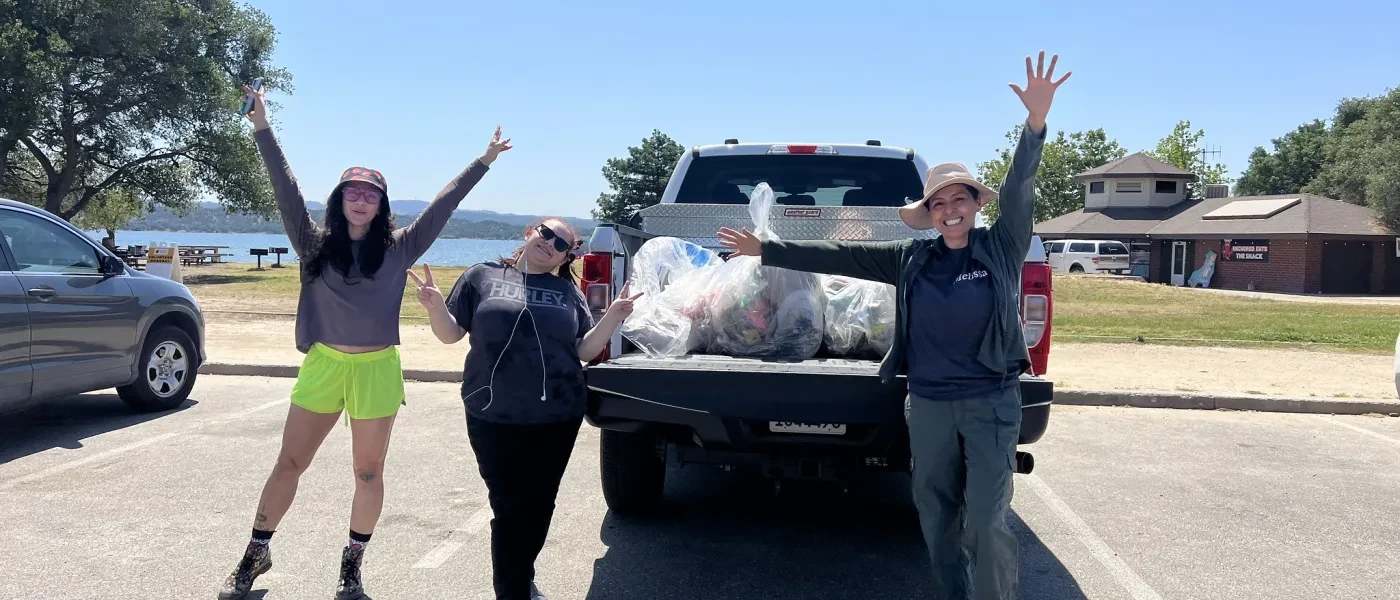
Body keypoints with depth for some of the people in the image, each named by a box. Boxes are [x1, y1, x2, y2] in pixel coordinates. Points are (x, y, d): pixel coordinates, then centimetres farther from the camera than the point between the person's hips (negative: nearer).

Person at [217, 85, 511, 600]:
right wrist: (262, 128, -9)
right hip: (323, 365, 1)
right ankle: (256, 554, 24)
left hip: (376, 369, 0)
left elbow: (443, 204, 3)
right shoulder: (316, 244, 3)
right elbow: (287, 189, -3)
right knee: (289, 464, 7)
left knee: (368, 474, 7)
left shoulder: (399, 249, 2)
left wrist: (484, 162, 4)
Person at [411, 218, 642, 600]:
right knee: (509, 507, -1)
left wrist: (614, 316, -9)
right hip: (494, 418, -2)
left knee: (539, 505, 13)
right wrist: (435, 306, -16)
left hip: (557, 418, 3)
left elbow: (586, 350, 6)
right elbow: (450, 334, 4)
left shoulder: (568, 291, 8)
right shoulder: (483, 276, 3)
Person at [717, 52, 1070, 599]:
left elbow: (1018, 190, -14)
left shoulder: (999, 248, -1)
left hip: (991, 401, -3)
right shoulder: (912, 259, 5)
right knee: (936, 513, 11)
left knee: (986, 519, -6)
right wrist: (768, 251, 5)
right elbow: (841, 256, 6)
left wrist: (1036, 122, -29)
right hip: (928, 404, 3)